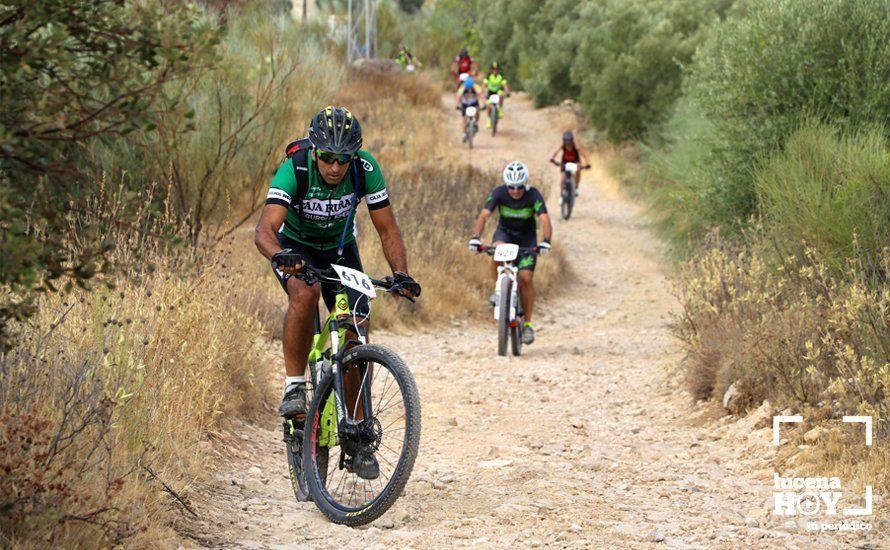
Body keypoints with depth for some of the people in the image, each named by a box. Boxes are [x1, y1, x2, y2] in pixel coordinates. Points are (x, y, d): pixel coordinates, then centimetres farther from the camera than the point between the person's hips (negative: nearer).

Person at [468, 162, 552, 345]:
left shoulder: (533, 195, -26)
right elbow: (483, 215, -32)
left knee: (526, 278, -13)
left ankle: (527, 324, -1)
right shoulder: (499, 193, -23)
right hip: (505, 231, 1)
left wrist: (546, 241, -55)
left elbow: (545, 220, -36)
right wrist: (476, 237, -48)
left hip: (527, 236, -1)